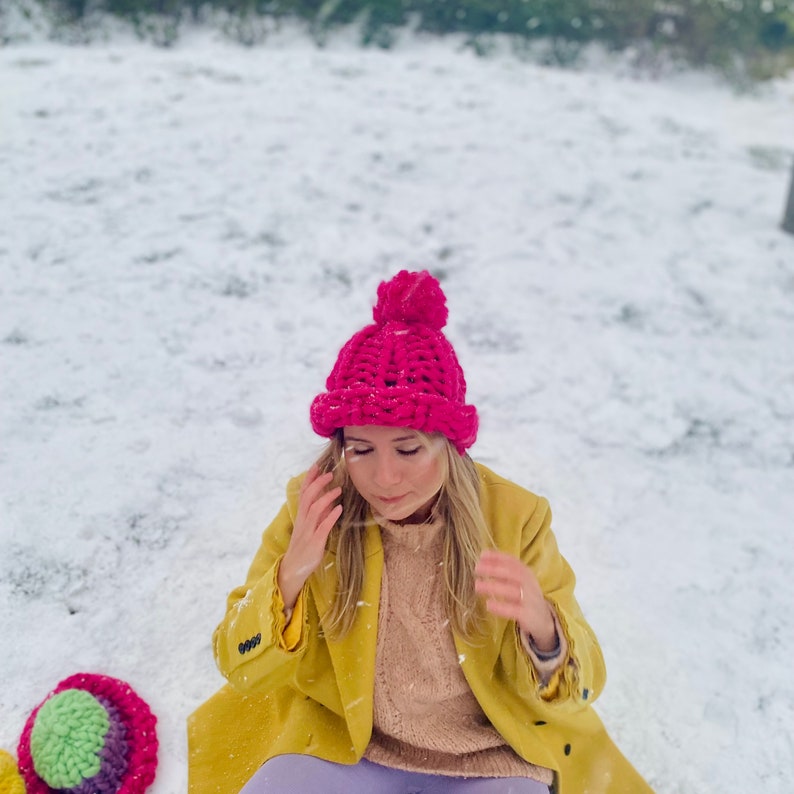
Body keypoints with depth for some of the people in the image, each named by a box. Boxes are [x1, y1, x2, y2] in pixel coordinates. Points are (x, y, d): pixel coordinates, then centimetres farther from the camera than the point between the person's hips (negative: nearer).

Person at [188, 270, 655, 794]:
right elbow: (241, 667, -7)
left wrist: (542, 631, -32)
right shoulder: (313, 511, -12)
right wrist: (290, 576, -26)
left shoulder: (515, 517, -14)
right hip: (340, 746, 0)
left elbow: (581, 685, -9)